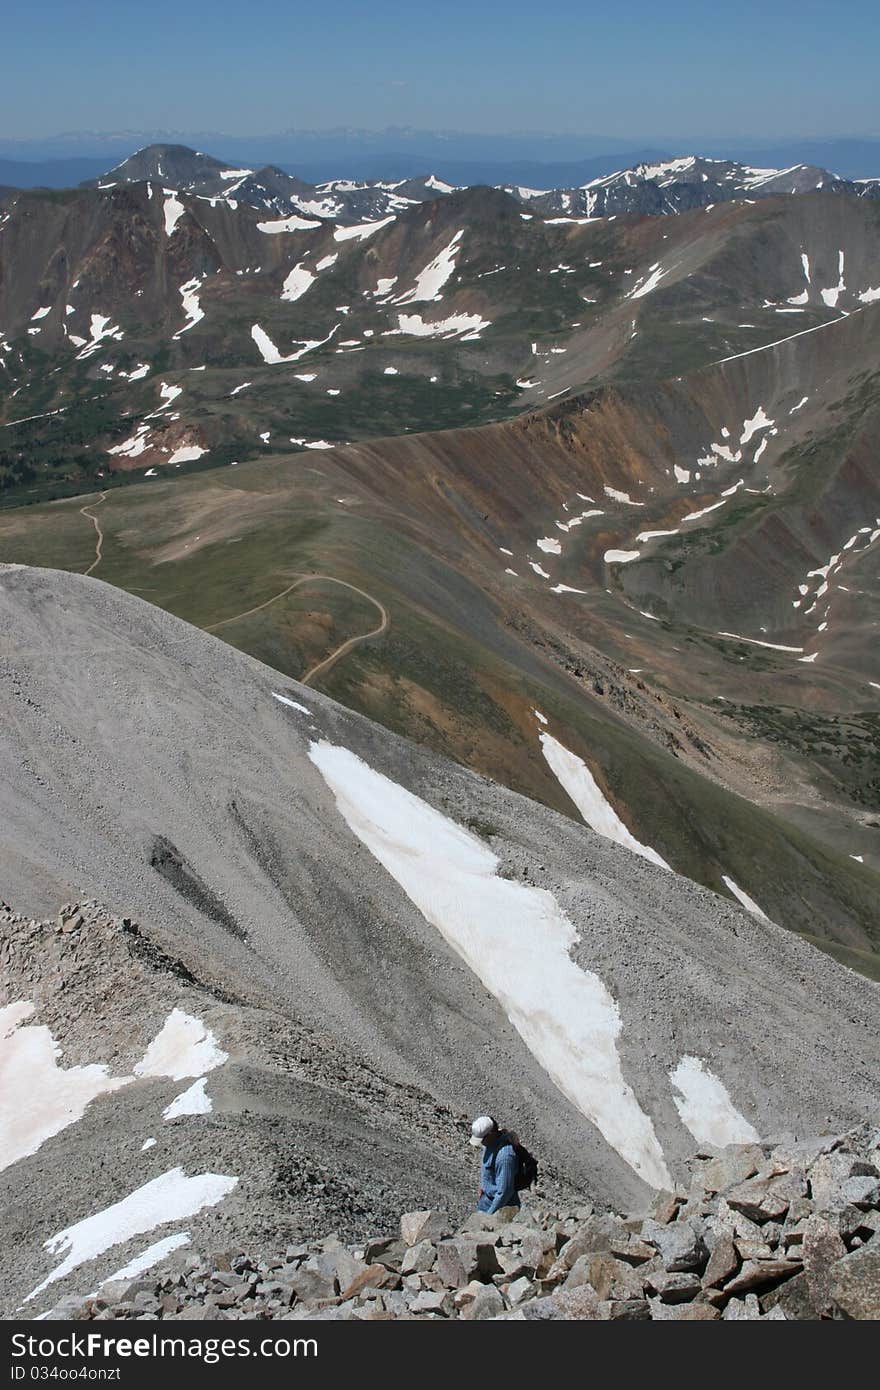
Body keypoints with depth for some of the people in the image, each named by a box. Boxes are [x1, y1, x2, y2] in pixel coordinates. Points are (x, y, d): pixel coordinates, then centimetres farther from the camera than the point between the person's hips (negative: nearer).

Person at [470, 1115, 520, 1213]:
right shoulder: (493, 1141, -8)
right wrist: (483, 1184, 17)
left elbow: (504, 1191, -31)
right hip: (488, 1196, 9)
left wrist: (490, 1213, -23)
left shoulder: (504, 1156, -36)